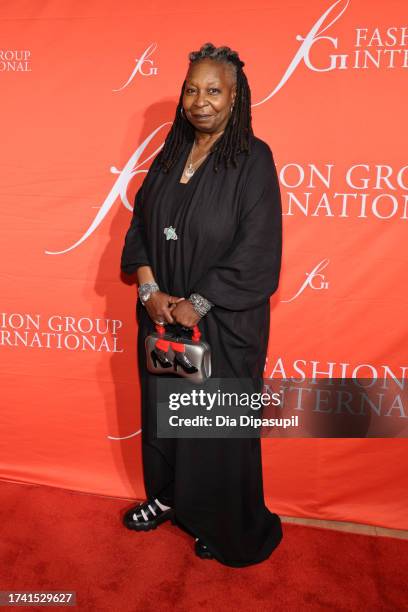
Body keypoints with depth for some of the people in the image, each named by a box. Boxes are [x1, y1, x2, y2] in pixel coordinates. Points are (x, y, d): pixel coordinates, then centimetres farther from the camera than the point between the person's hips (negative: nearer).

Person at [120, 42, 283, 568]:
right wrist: (149, 290, -9)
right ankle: (168, 496, 44)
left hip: (224, 321, -5)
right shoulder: (170, 154, 7)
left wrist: (199, 304, -17)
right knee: (162, 407, 18)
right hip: (162, 313, 6)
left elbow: (256, 251, -16)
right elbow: (140, 224, 5)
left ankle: (228, 527, 34)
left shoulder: (253, 160, -10)